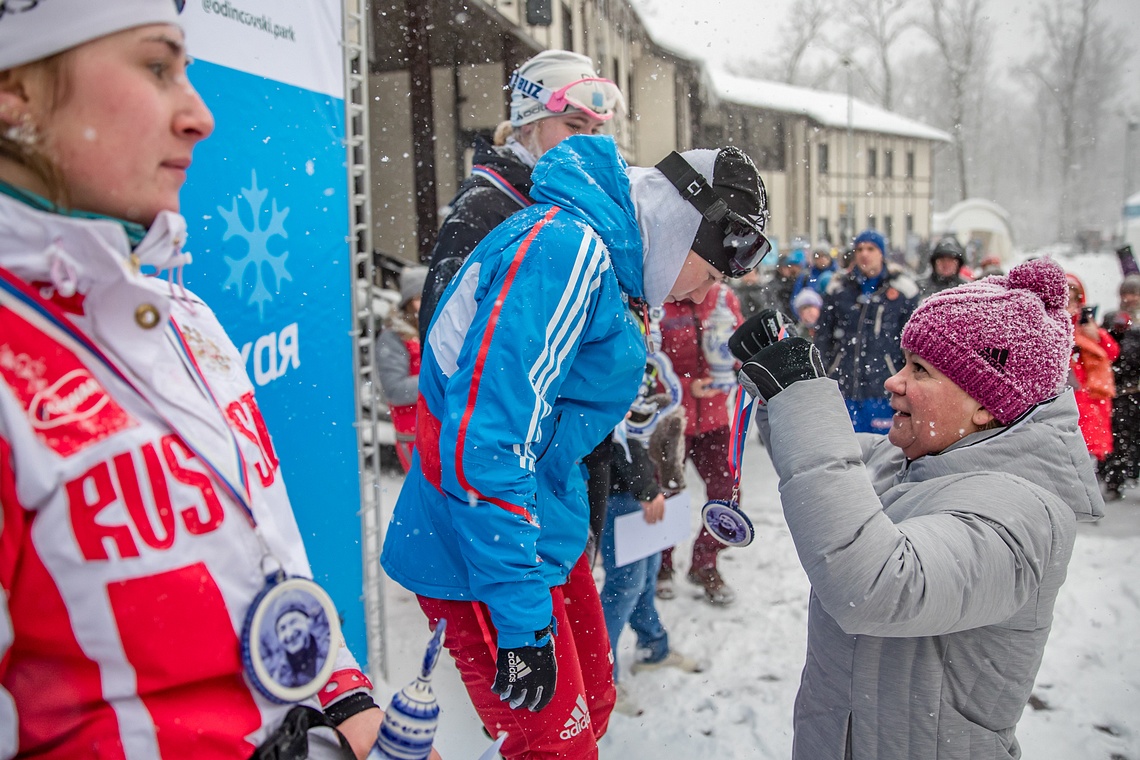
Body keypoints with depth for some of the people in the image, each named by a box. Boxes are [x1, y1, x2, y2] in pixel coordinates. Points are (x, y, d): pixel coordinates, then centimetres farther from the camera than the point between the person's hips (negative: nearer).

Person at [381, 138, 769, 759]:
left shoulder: (605, 261, 10)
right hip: (482, 551, -10)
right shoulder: (565, 248, -23)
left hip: (547, 531, 10)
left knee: (591, 707, 20)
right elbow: (483, 439, -30)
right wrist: (521, 615, -26)